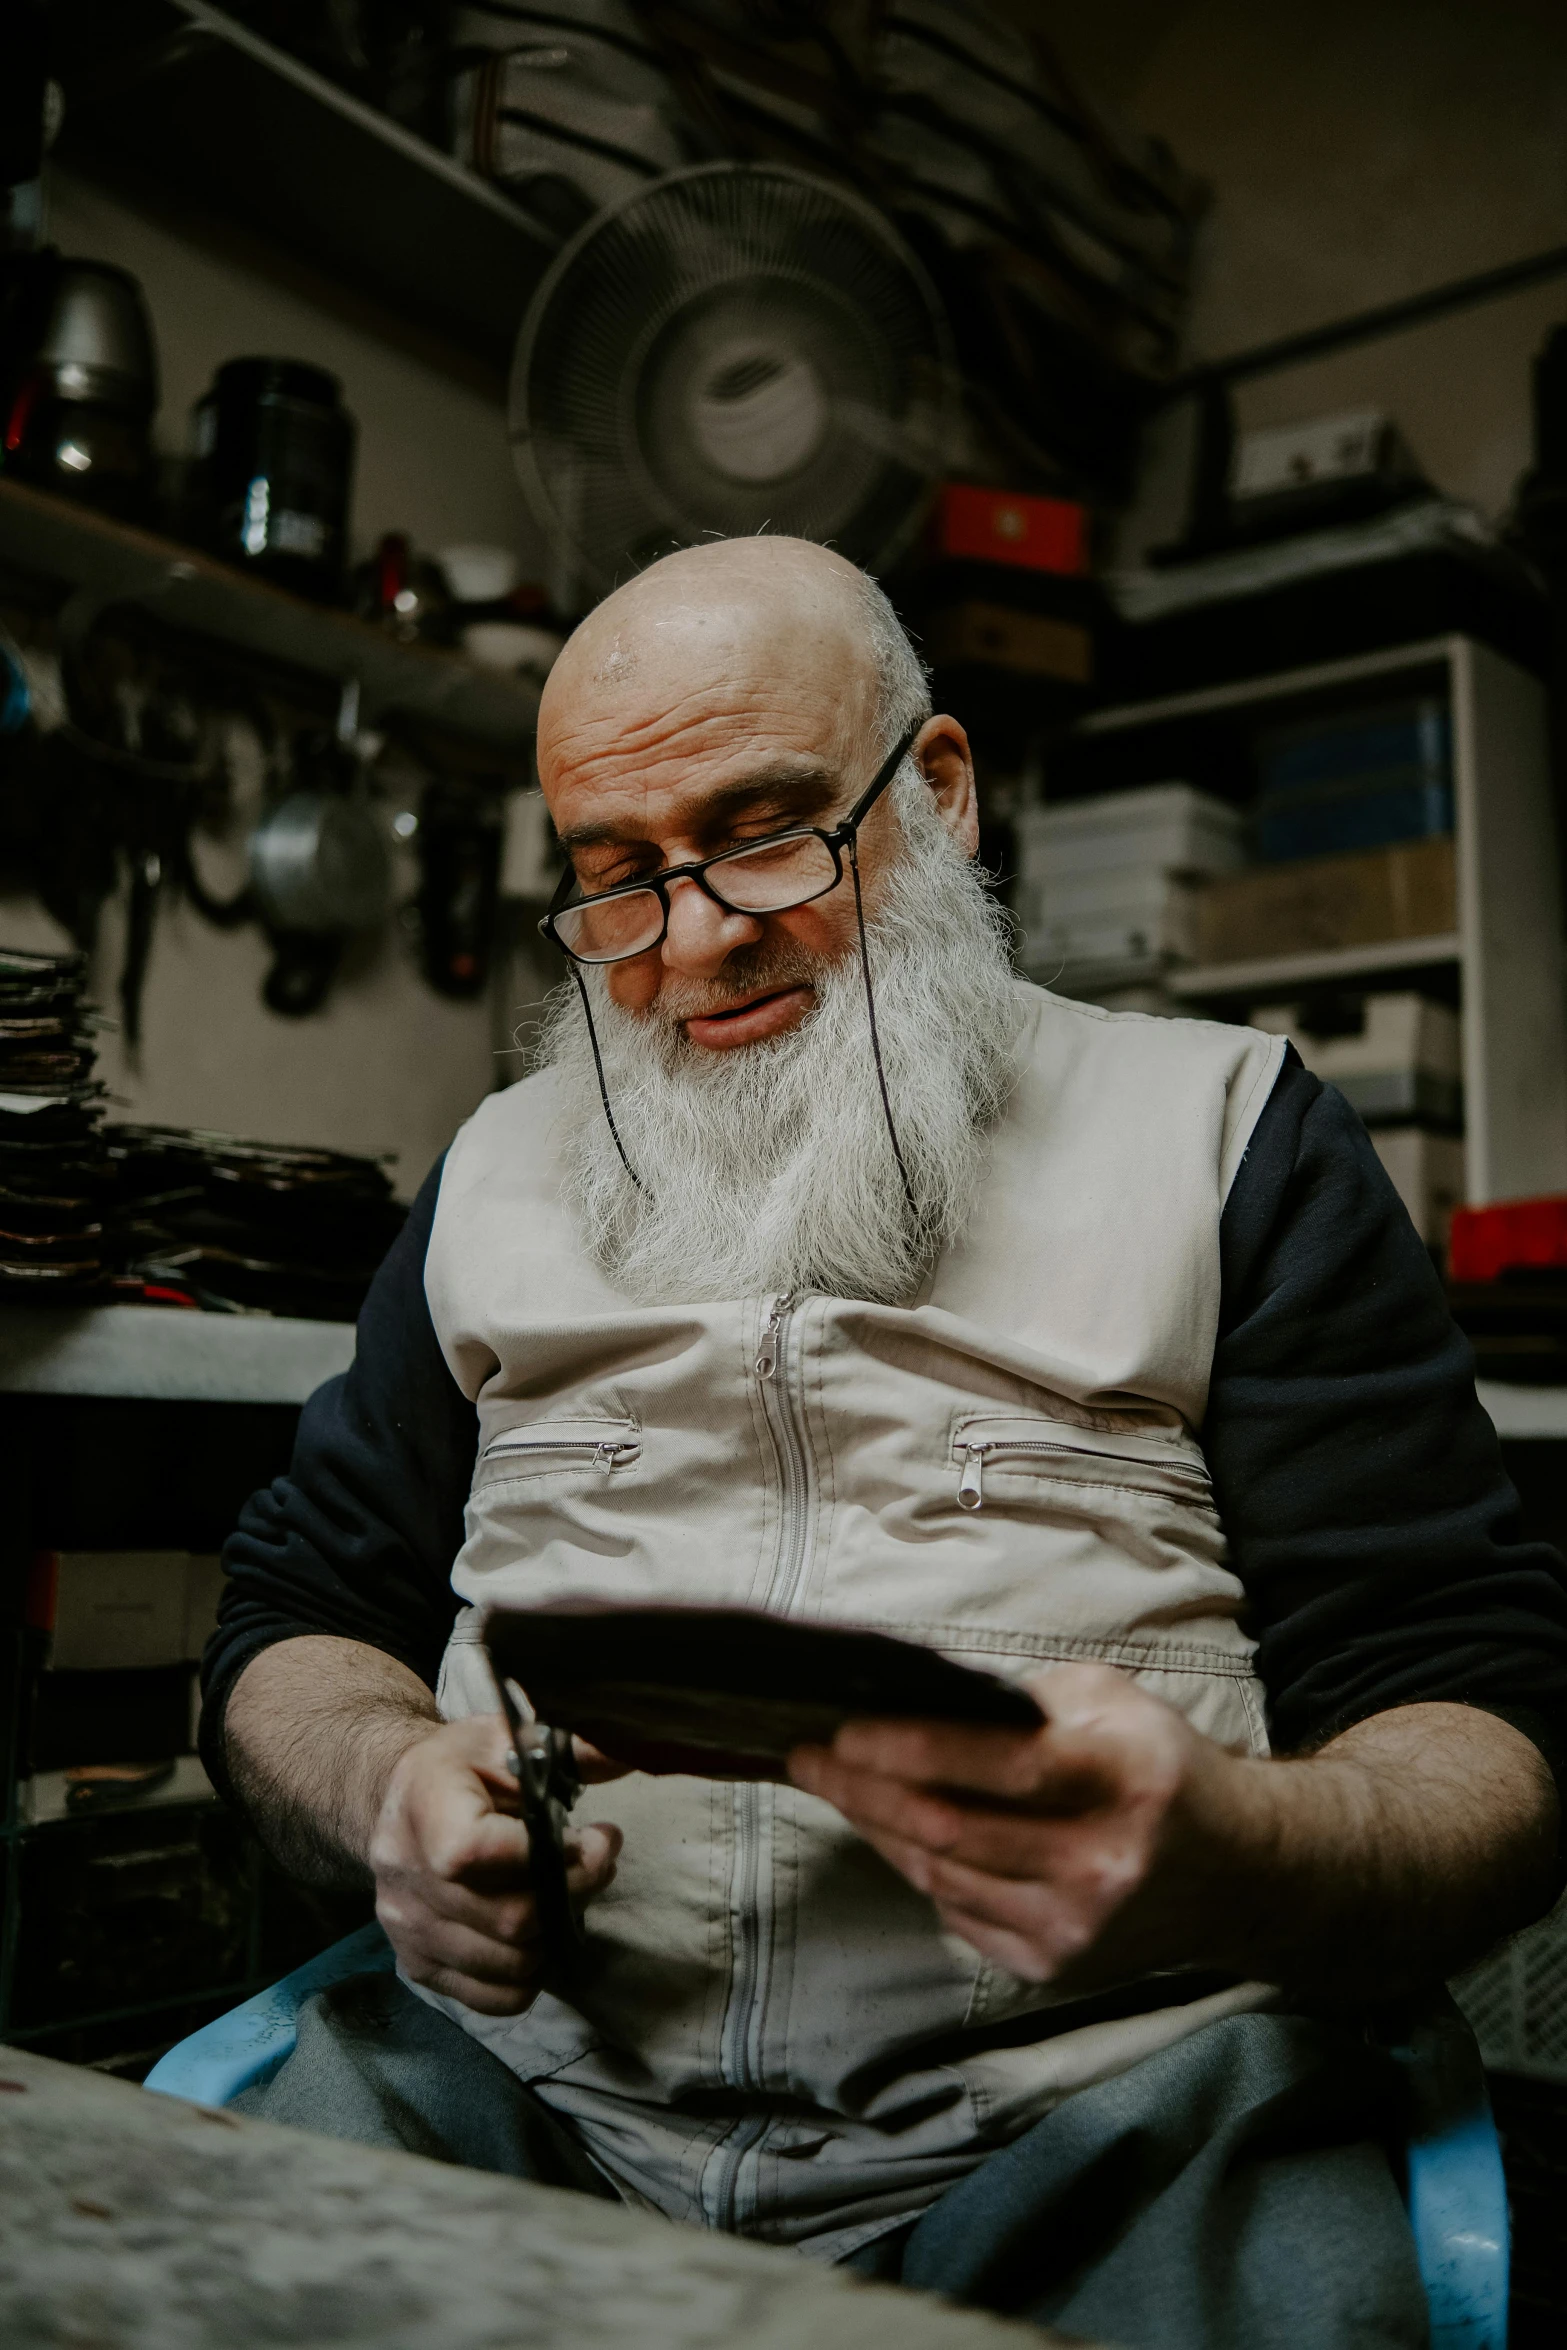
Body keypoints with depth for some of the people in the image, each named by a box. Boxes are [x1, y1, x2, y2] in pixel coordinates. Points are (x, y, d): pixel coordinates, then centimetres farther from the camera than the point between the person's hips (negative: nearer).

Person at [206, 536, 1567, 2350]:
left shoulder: (1226, 1128, 6)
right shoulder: (505, 1166, 16)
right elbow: (298, 1616, 18)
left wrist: (1231, 1853, -23)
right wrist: (386, 1778, -7)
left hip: (1102, 2086, -1)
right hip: (527, 2064, 2)